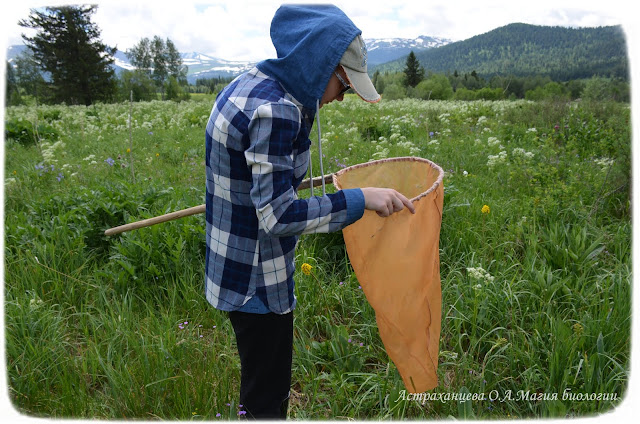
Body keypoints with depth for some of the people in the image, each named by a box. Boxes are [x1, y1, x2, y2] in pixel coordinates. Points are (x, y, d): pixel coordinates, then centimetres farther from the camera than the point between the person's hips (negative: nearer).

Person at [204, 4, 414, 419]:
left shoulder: (251, 84, 4)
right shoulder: (273, 110, -27)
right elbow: (277, 217, -27)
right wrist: (361, 199, -23)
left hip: (235, 266, 10)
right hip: (256, 278, -10)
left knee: (264, 382, 27)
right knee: (267, 396, 11)